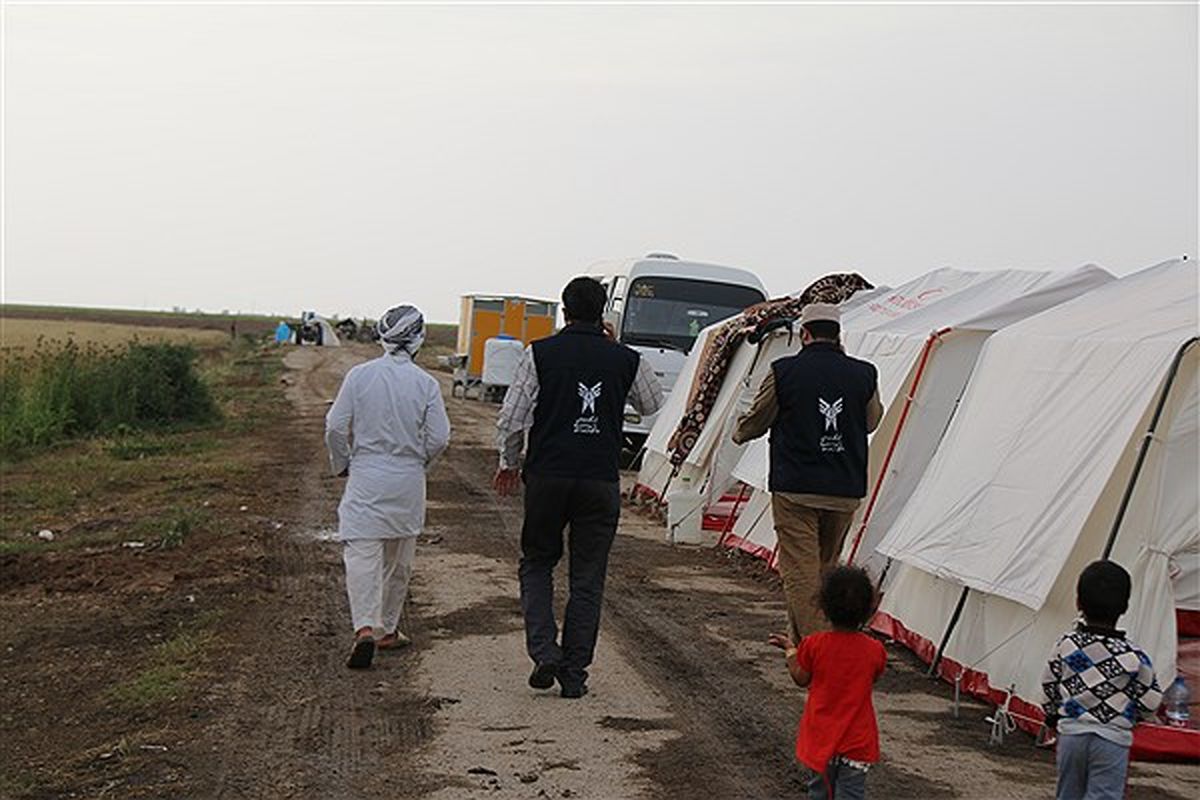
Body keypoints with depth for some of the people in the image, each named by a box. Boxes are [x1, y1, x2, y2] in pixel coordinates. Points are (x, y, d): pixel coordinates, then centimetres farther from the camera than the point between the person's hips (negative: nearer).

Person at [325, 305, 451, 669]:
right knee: (399, 559, 16)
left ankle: (365, 628, -23)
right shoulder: (426, 383, -6)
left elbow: (336, 427, -4)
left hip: (366, 477, -1)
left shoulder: (359, 375, -6)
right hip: (408, 482, 1)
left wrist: (342, 463, 12)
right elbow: (438, 437, -6)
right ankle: (388, 629, 28)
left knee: (361, 552, -5)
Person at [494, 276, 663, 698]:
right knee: (588, 578, 9)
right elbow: (653, 404, 20)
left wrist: (509, 464, 14)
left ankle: (544, 652, -1)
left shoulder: (540, 354, -4)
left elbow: (512, 419, -3)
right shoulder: (627, 360, 1)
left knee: (537, 564, 16)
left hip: (547, 476, -1)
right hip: (601, 481, 1)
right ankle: (575, 674, 9)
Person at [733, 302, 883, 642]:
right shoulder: (863, 375, 1)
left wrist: (739, 434, 31)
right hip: (845, 492, 4)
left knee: (801, 571, -1)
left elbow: (756, 420, 7)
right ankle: (800, 636, 27)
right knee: (825, 568, 17)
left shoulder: (784, 372, -6)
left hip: (795, 489, -4)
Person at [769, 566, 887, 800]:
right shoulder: (875, 651, -13)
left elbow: (801, 679, 0)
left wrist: (790, 650, 14)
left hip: (821, 737, 1)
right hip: (857, 741, -1)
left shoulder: (814, 645, -14)